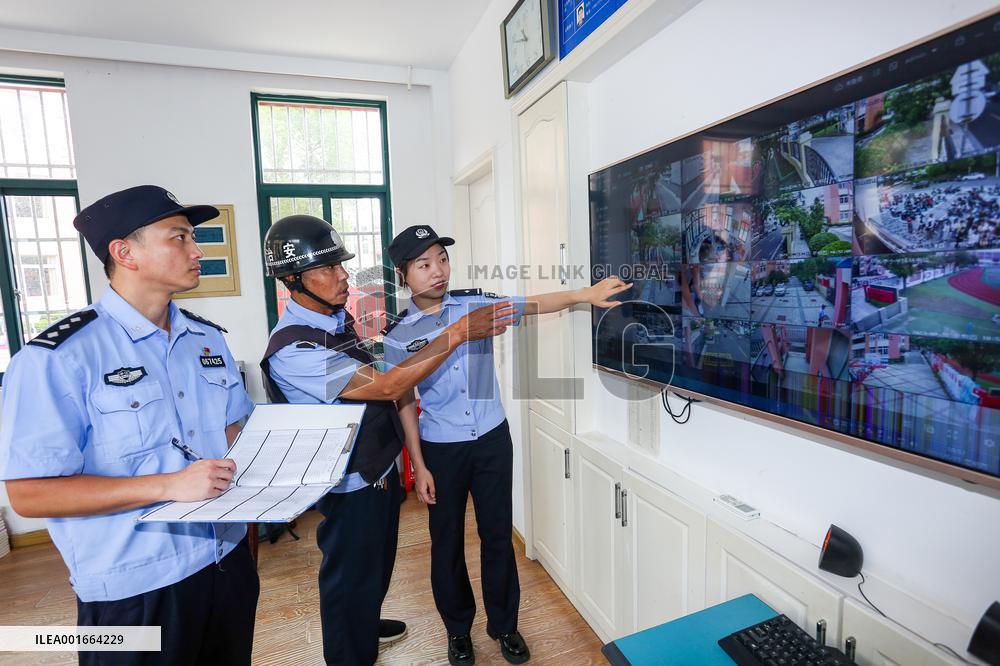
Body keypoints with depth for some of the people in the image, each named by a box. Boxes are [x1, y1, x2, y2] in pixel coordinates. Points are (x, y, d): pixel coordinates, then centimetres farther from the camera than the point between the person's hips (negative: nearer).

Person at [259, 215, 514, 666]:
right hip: (350, 486, -9)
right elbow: (387, 387, -33)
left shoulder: (340, 317, 1)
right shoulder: (292, 349, -29)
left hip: (380, 468, 9)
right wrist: (458, 333, -34)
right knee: (351, 574, 15)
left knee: (378, 561, 29)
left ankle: (366, 625, 55)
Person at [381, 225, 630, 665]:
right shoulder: (398, 335, -7)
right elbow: (405, 403, -4)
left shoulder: (476, 303, -5)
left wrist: (582, 295, -22)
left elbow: (535, 305, -5)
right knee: (447, 542, 14)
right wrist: (419, 466, -4)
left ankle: (504, 624, 36)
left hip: (492, 438, 1)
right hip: (441, 448, 0)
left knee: (497, 534, 13)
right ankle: (458, 629, 39)